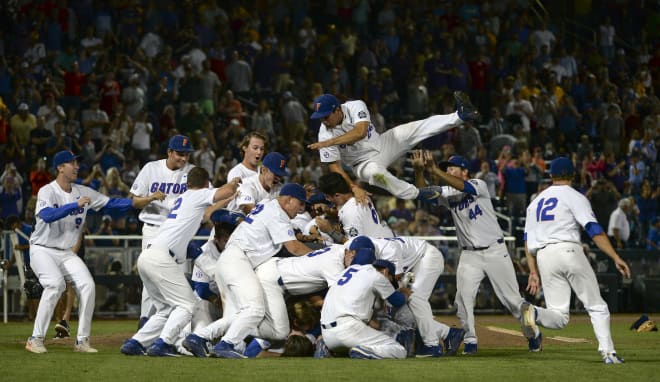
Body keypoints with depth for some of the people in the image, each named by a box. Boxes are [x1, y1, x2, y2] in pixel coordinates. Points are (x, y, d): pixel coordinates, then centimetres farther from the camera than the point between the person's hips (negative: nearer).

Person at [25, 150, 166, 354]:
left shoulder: (82, 192, 3)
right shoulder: (47, 192, -14)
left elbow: (112, 203, 1)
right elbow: (47, 215, -34)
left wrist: (149, 199, -6)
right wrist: (75, 205, -39)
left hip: (66, 252, 6)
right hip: (42, 250, -6)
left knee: (87, 285, -11)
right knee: (55, 284, -28)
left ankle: (82, 340, -4)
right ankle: (36, 339, -21)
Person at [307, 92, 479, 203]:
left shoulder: (355, 107, -22)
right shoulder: (325, 134, -22)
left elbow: (360, 132, -39)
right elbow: (334, 167, -20)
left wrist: (329, 142, -44)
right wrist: (354, 188, -33)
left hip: (381, 144, 2)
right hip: (365, 164, -2)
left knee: (416, 128, -16)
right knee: (376, 173, -37)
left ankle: (460, 116, -20)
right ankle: (418, 195, -29)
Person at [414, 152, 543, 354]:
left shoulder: (479, 185, -10)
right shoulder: (447, 193, 5)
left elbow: (462, 186, -30)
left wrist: (434, 169, -37)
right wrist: (419, 170, -25)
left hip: (494, 251, -4)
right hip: (469, 255, 4)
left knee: (512, 298, 1)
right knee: (463, 297, -12)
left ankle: (532, 335, 18)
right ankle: (470, 340, -1)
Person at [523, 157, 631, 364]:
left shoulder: (535, 202, 22)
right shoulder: (575, 197, 4)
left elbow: (528, 241, 17)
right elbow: (594, 230, -8)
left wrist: (533, 272, 17)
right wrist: (616, 258, -12)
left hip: (544, 258, 4)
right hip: (569, 251, -4)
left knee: (558, 317, 0)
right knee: (597, 307, 5)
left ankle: (533, 313, -29)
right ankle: (608, 351, -8)